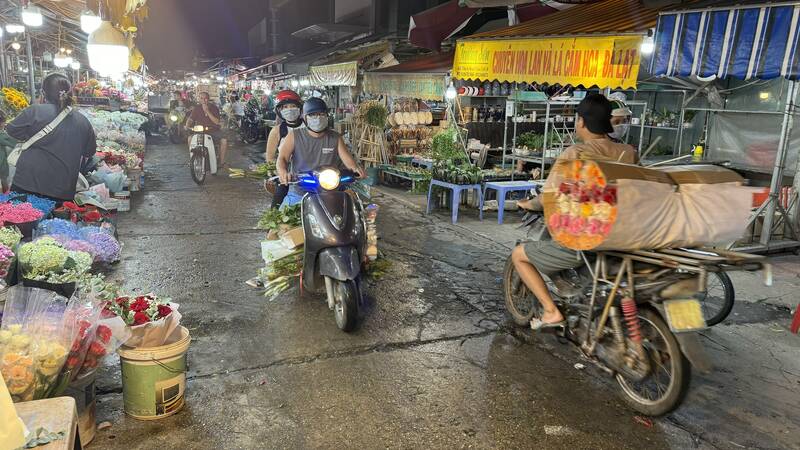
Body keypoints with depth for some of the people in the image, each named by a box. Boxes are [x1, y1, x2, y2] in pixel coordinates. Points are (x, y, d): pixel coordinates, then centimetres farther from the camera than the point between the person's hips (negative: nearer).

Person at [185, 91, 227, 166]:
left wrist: (207, 111, -20)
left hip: (213, 130, -2)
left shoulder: (214, 108, -1)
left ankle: (221, 161, -12)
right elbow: (190, 119, 1)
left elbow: (217, 121, -12)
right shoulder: (197, 108, 6)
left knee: (224, 140, -27)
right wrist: (187, 125, -21)